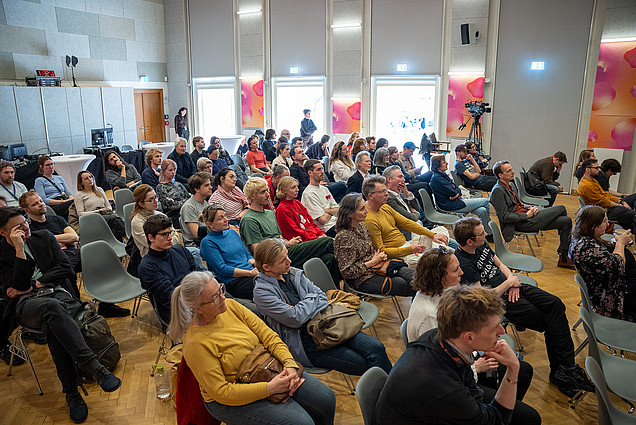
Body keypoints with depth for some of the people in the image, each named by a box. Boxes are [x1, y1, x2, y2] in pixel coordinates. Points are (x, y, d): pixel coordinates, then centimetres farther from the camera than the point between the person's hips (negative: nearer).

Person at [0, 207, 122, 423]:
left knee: (52, 324, -35)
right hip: (26, 304, -2)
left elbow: (66, 268, 9)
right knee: (52, 307, -40)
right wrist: (19, 249, -10)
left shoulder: (44, 237, 15)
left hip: (59, 294, 3)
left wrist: (34, 285, -1)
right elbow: (18, 286, -5)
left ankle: (71, 391, -33)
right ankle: (94, 367, -48)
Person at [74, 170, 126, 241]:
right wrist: (96, 211, -10)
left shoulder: (99, 190, 26)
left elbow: (108, 205, 26)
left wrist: (108, 210, 2)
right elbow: (80, 214, 1)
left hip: (106, 214, 4)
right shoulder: (79, 195, 10)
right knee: (114, 219, -37)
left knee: (117, 218, -35)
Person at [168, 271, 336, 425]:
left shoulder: (230, 306, -5)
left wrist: (289, 363, -19)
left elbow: (268, 336, -3)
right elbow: (221, 392, -22)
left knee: (326, 399, -3)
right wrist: (270, 388, -26)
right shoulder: (195, 343, -23)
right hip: (231, 401, -6)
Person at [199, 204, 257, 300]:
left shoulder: (232, 232, 19)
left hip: (252, 272, 7)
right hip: (234, 282, -7)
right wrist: (250, 273, -15)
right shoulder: (207, 242, -3)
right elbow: (222, 269, -10)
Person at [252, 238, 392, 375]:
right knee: (364, 364, -16)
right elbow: (295, 319, -18)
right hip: (303, 341, -6)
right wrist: (312, 298, -2)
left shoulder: (293, 273, 7)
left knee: (376, 347, -9)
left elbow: (321, 296, 8)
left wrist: (303, 311, -10)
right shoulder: (261, 291, -12)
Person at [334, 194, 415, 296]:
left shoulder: (362, 226, 7)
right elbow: (347, 272, -19)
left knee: (411, 274, -12)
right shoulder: (343, 237, -19)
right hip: (363, 280, -8)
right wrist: (372, 262, -15)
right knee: (405, 285, -20)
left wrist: (379, 255, 2)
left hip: (376, 268, 8)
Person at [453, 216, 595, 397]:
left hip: (510, 288, 8)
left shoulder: (482, 244, 4)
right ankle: (560, 372, 2)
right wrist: (509, 283, -11)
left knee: (555, 304, -11)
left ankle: (566, 368, -7)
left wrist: (513, 281, -2)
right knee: (550, 323, -14)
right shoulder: (463, 263, -22)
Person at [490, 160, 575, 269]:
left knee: (566, 221, 2)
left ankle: (564, 258, 7)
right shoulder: (497, 191, -16)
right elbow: (504, 217, -21)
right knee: (561, 208, -4)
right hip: (521, 224, -10)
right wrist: (527, 215, -15)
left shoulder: (509, 185, 15)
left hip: (525, 216, 10)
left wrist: (529, 208, 4)